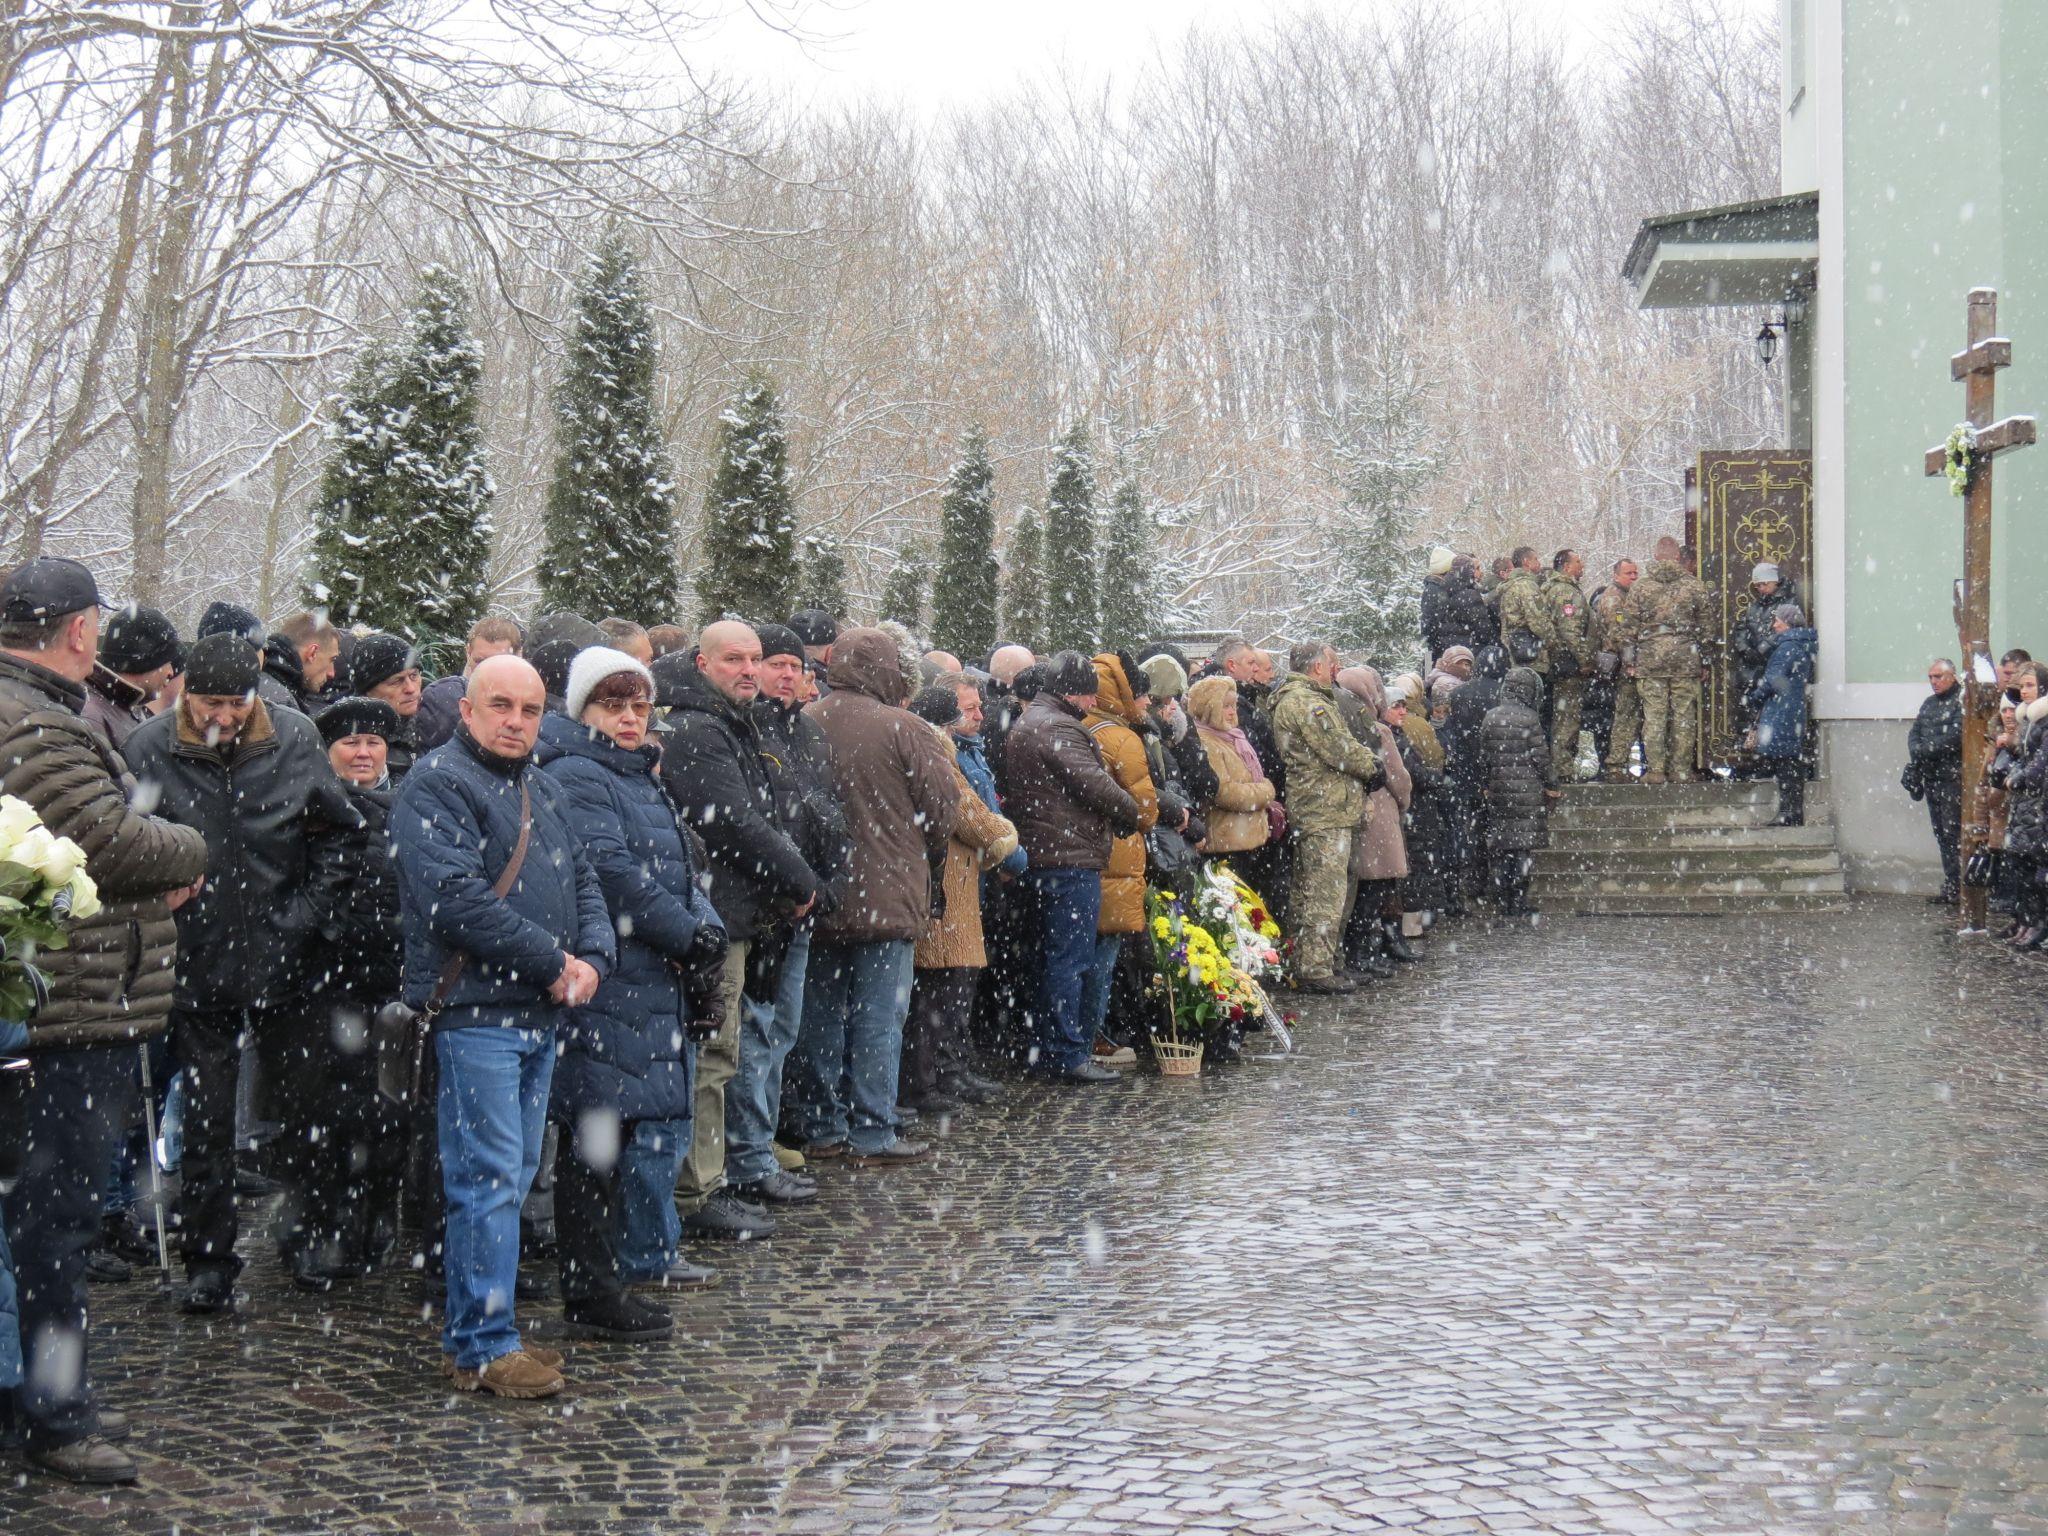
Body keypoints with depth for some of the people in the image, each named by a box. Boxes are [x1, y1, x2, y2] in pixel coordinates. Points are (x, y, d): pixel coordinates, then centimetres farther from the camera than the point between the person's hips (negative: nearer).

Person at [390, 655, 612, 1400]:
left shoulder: (540, 788, 19)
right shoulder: (437, 784, -8)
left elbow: (582, 880, 20)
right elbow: (455, 897, -19)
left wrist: (592, 957, -1)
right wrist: (552, 961, -15)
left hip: (540, 1013, 9)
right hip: (476, 1011, -9)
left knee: (513, 1175, 13)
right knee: (489, 1177, -8)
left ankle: (476, 1330, 22)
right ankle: (482, 1346, -2)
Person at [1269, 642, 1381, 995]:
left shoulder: (1292, 698, 20)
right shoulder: (1307, 702, -15)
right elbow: (1338, 749, -17)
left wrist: (1364, 758, 8)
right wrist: (1371, 766, -2)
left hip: (1306, 808, 11)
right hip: (1326, 810, -11)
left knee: (1306, 890, 15)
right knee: (1326, 891, -9)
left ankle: (1304, 965, 22)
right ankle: (1316, 969, -10)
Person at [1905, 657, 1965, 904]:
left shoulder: (1962, 702, -9)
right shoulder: (1929, 703, 19)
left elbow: (1955, 737, -18)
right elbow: (1914, 733, 16)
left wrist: (1922, 751, -13)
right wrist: (1916, 754, -5)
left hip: (1953, 778, -8)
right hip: (1932, 778, 8)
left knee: (1953, 834, -9)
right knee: (1941, 834, 10)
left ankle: (1954, 887, -8)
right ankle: (1951, 886, 14)